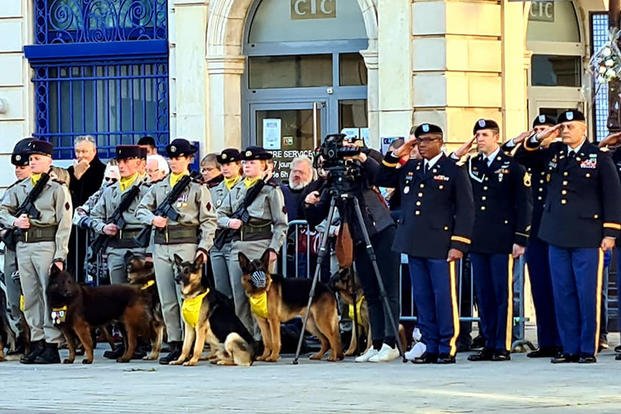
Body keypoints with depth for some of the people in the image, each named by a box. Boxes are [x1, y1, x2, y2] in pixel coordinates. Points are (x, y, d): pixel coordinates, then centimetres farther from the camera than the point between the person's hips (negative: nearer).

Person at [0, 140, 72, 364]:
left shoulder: (58, 188, -1)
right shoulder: (20, 188, 15)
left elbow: (64, 225, -5)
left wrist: (60, 256, -12)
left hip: (46, 244, -6)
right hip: (23, 244, 6)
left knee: (50, 295, -7)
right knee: (30, 296, 8)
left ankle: (52, 346, -6)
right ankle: (37, 342, 14)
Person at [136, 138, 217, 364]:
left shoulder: (198, 188, 2)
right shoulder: (158, 187, 16)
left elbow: (209, 221, 0)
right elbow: (141, 209, 15)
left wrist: (203, 247, -11)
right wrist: (152, 219, -7)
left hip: (186, 245, -5)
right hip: (161, 246, 5)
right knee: (167, 301, 5)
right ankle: (175, 345, 9)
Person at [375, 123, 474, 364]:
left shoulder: (454, 170, -1)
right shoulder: (409, 168, 15)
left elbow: (465, 210, -4)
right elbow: (380, 180, 21)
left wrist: (458, 244, -11)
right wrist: (396, 156, 8)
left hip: (441, 245, -6)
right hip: (414, 245, 6)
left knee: (445, 297, -4)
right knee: (422, 298, 8)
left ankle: (448, 349, 1)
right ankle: (431, 348, 13)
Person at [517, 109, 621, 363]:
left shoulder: (599, 156, -1)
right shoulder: (553, 153, 12)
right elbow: (522, 156, 23)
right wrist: (538, 138, 4)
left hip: (587, 238, -5)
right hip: (557, 237, 5)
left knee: (588, 295, -3)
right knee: (563, 294, 6)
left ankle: (588, 349, 2)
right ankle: (569, 348, 11)